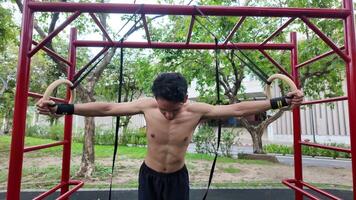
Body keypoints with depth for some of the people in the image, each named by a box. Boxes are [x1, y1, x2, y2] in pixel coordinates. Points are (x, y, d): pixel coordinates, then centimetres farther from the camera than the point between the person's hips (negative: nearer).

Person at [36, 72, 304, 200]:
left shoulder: (197, 110, -22)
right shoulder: (147, 105, -22)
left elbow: (238, 109, -17)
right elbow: (107, 108, -15)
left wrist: (283, 101, -15)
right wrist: (60, 108, -13)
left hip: (178, 177, 0)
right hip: (149, 175, 0)